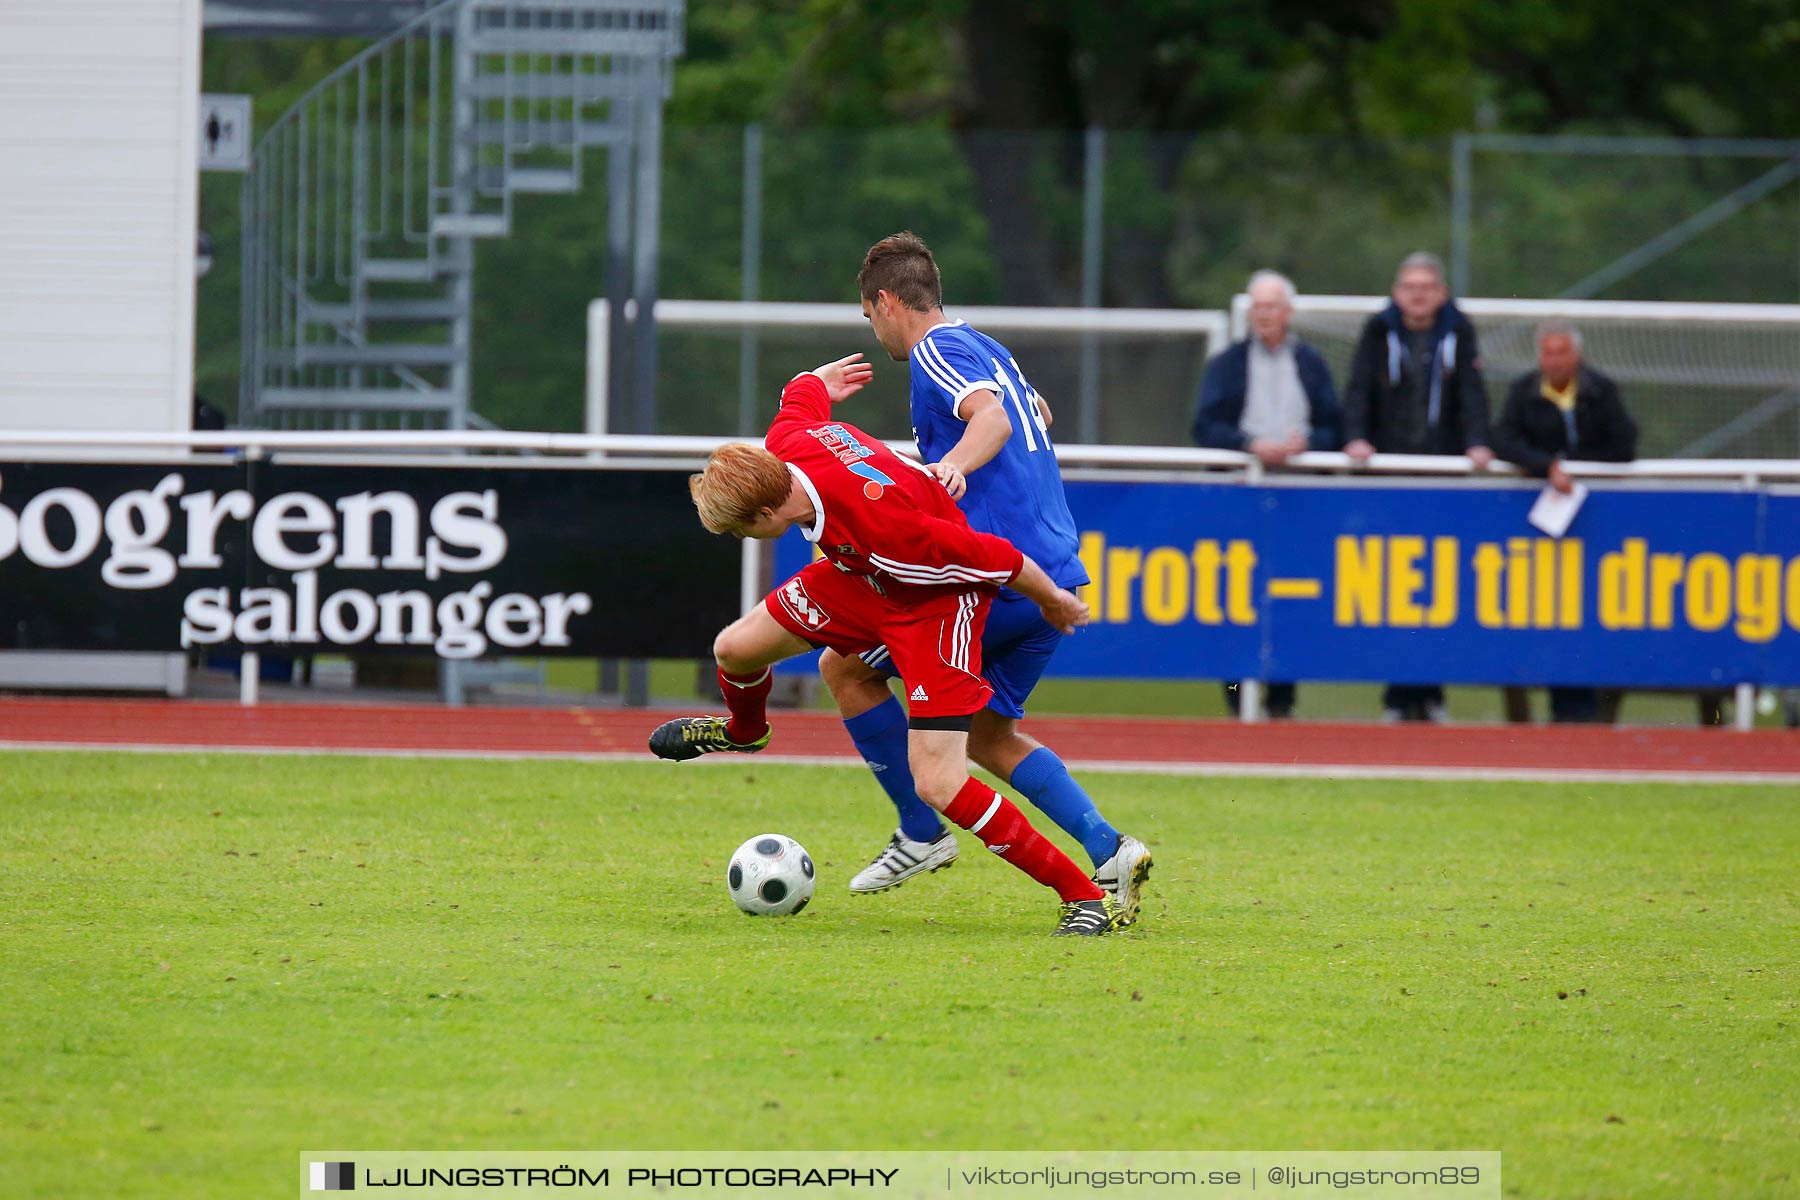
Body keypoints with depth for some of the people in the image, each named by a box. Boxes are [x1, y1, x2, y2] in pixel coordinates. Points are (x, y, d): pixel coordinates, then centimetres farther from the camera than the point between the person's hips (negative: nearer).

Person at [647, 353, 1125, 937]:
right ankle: (744, 731, 49)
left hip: (938, 598, -8)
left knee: (937, 783, -19)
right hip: (863, 580, 8)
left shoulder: (879, 525, -42)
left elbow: (993, 557, -30)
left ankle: (1087, 897, -12)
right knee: (735, 649, 10)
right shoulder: (785, 442, -21)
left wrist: (1054, 602, -12)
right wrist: (817, 380, 31)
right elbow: (803, 394, 6)